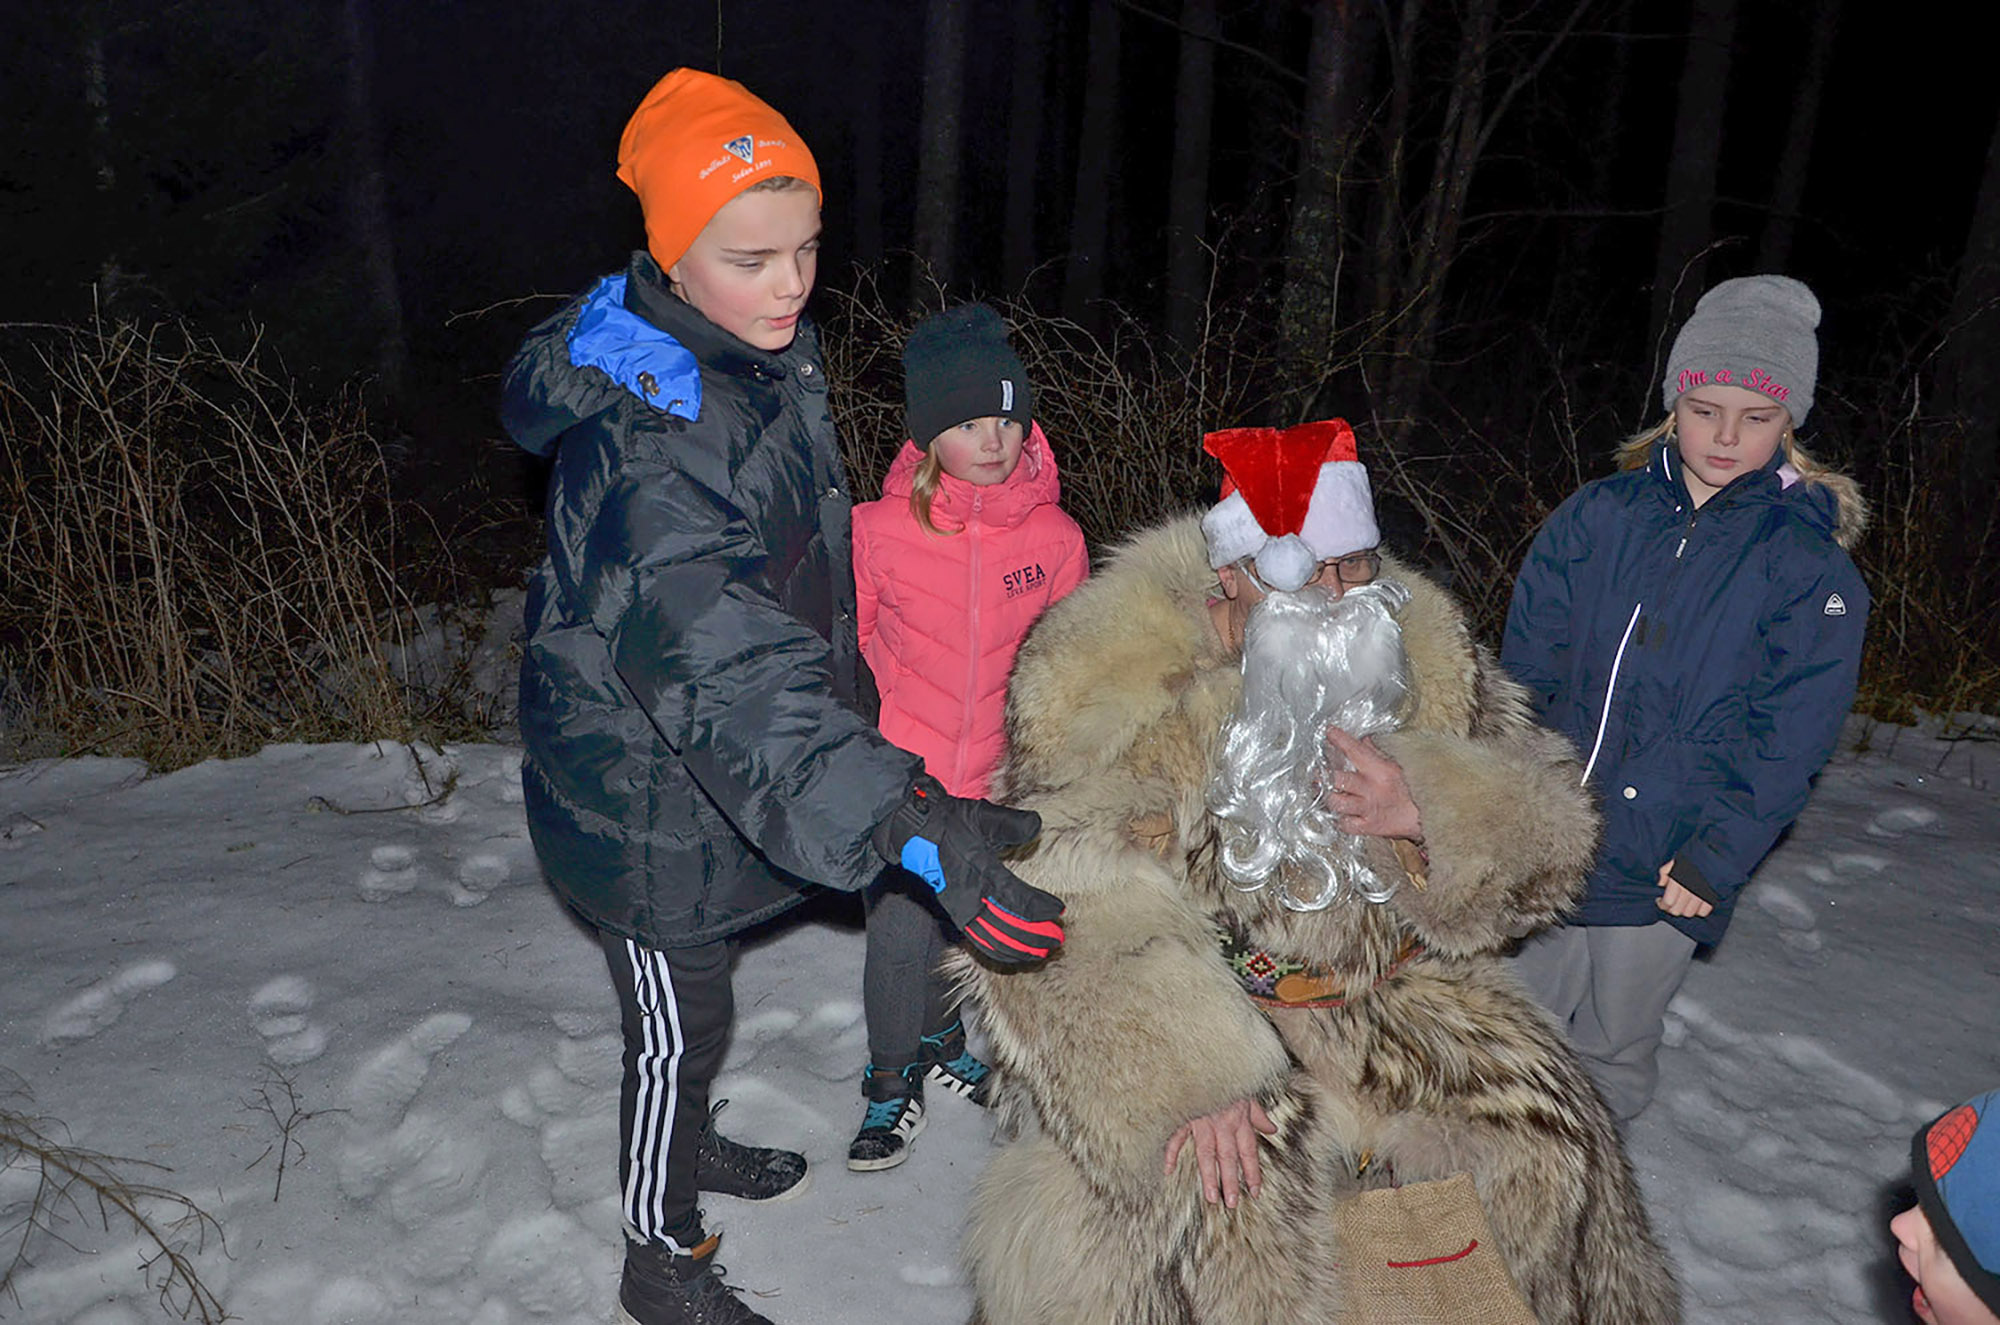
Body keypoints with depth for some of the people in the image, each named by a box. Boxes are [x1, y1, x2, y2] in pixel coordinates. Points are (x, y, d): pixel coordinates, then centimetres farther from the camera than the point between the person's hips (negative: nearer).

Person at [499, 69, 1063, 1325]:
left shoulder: (771, 352, -4)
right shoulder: (645, 444, -34)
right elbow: (727, 666, -46)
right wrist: (905, 818, -57)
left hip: (713, 770, 8)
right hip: (648, 800, -8)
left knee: (703, 983, 28)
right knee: (680, 1025, 11)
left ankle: (686, 1141, 55)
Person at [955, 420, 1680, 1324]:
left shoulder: (1420, 646, 1)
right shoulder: (1115, 676, -15)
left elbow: (1548, 840, 5)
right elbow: (1073, 918, -21)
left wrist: (1428, 812, -17)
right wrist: (1183, 1078, -30)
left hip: (1390, 992, 5)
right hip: (1198, 1001, -5)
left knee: (1543, 1130, -5)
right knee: (1225, 1192, -27)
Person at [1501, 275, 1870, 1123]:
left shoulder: (1812, 569, -7)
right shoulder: (1597, 517, 0)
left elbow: (1788, 744, -8)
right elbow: (1525, 668, 2)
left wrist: (1715, 859, -15)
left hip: (1668, 872, -2)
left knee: (1616, 1054, 15)